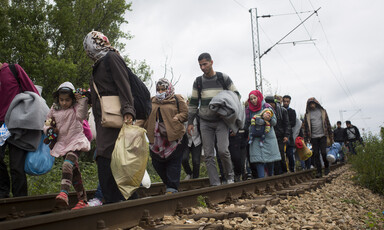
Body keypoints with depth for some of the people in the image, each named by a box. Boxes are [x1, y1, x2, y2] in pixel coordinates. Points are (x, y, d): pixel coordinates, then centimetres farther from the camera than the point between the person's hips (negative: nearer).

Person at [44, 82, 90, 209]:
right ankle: (82, 200, 11)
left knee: (68, 165, -29)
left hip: (76, 140, -5)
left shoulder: (76, 108, 1)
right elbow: (46, 124, 21)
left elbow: (81, 115, -21)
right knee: (74, 172, 7)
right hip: (63, 143, 5)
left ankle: (63, 194, -44)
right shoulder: (54, 110, 12)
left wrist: (82, 100, -16)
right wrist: (49, 129, 0)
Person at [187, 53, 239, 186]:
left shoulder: (223, 78, 2)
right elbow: (193, 103, 13)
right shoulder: (198, 82, 9)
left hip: (221, 121, -3)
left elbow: (236, 95, 9)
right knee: (208, 155, -2)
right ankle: (215, 184, 2)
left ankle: (229, 176, 7)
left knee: (222, 150, -17)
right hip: (205, 122, 3)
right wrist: (190, 122, 8)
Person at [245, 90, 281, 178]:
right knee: (259, 161, -9)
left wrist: (269, 119, -19)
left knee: (270, 160, 1)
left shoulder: (267, 107, 2)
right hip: (256, 139, 1)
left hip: (268, 137, -1)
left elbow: (274, 122, 0)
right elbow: (247, 125, 19)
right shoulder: (249, 110, 10)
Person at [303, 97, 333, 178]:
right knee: (316, 154, -1)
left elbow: (328, 124, 9)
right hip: (313, 137, 1)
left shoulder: (322, 111, 7)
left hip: (323, 136, -1)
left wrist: (330, 136, 6)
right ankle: (319, 172, 5)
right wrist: (305, 139, 3)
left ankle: (326, 167, 15)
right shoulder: (307, 114, 6)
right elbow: (306, 127, 8)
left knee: (323, 152, -10)